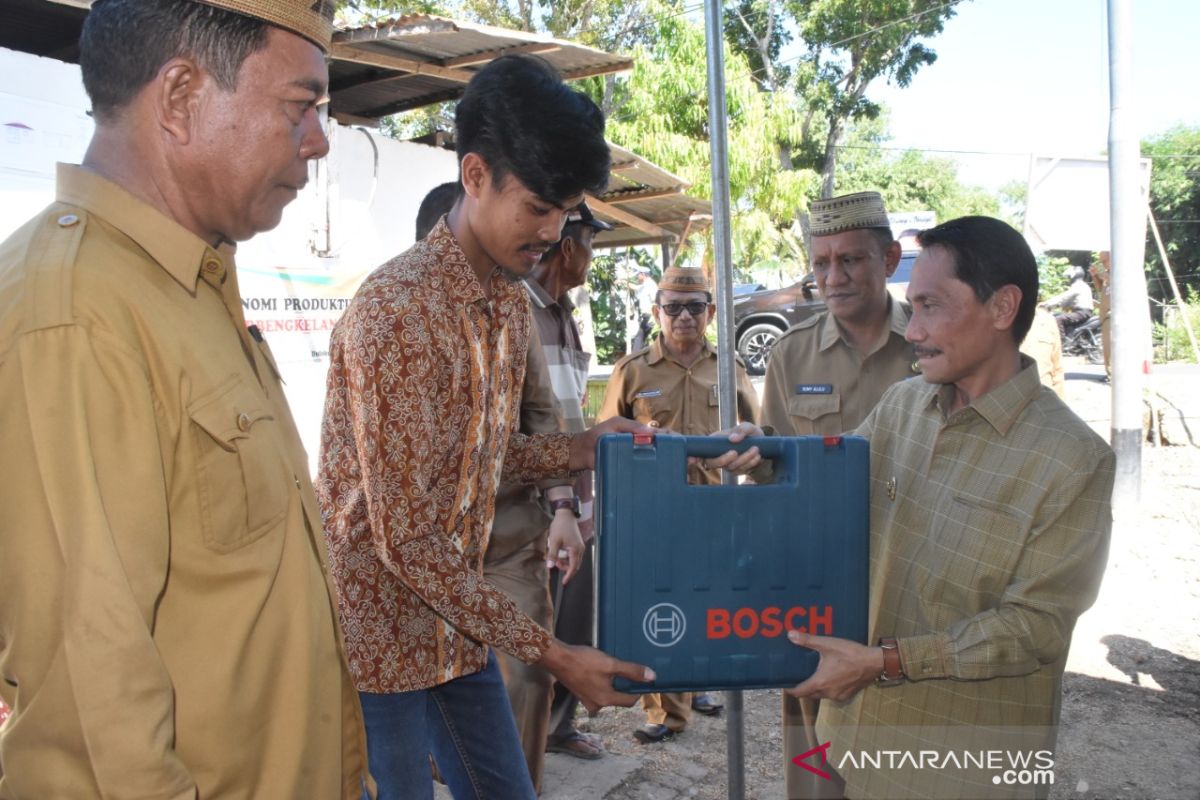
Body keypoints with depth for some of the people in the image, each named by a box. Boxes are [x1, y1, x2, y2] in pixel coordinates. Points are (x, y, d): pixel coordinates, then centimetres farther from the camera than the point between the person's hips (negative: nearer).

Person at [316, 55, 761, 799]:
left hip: (457, 615, 8)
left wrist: (585, 448, -5)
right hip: (378, 631, -7)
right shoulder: (397, 309, -23)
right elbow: (407, 540, -23)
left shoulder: (513, 302, 4)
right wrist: (550, 653, -19)